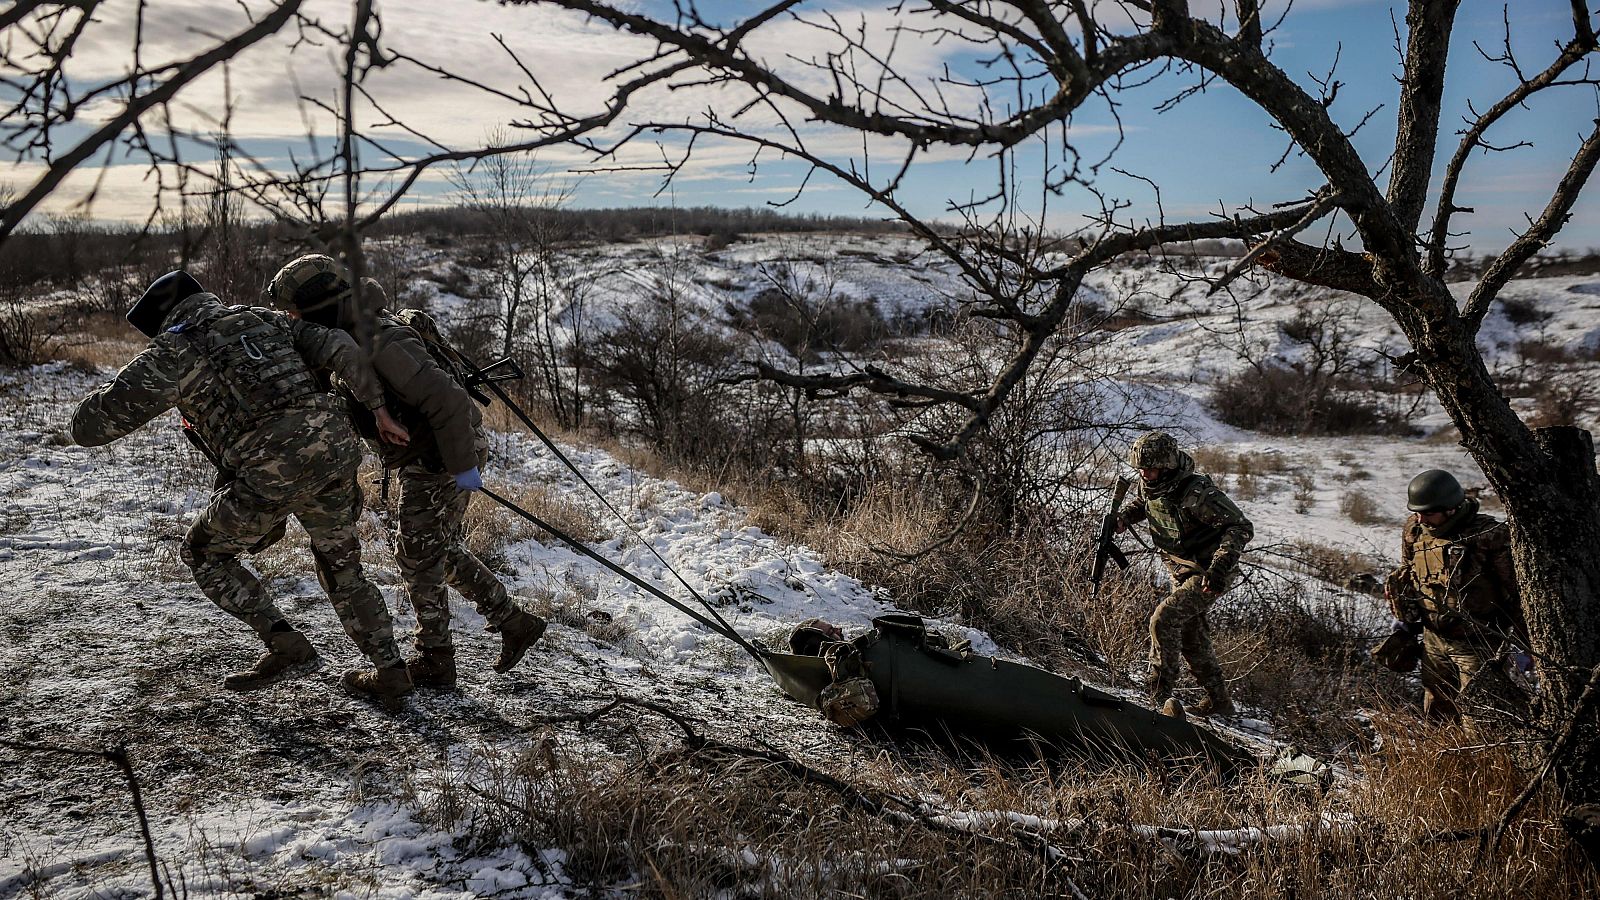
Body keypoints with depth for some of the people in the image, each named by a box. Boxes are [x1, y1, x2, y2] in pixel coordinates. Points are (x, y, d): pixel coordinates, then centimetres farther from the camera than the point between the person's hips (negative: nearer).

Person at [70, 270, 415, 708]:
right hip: (335, 450, 5)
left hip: (272, 476, -5)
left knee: (203, 553, 22)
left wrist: (126, 385, 27)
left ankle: (284, 643, 13)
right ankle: (390, 672, 24)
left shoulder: (171, 351, 9)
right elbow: (339, 346, 9)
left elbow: (88, 426, 7)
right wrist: (379, 408, 9)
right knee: (341, 567, 25)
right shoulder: (265, 319, 24)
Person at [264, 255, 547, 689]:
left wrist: (462, 466, -26)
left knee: (418, 559, 2)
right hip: (424, 458, 10)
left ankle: (435, 661, 15)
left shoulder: (382, 345, -27)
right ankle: (514, 623, 26)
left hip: (443, 460, -10)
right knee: (445, 553, 18)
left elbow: (447, 400, -31)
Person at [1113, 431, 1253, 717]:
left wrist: (1219, 567, -39)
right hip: (1182, 574, 9)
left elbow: (1241, 527, -29)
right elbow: (1142, 503, 20)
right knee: (1190, 638, 16)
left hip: (1209, 575, -9)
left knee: (1165, 618, -25)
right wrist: (1122, 518, -2)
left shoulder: (1196, 493, -31)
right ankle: (1219, 701, 32)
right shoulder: (1150, 486, -6)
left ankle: (1160, 694, -18)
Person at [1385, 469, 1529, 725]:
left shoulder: (1489, 537, -19)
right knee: (1436, 715, 17)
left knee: (1480, 723, -5)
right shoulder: (1414, 531, -1)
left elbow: (1515, 591, -14)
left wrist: (1518, 644, -12)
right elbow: (1405, 575, 16)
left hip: (1477, 644, -6)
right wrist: (1405, 622, 14)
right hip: (1434, 640, 6)